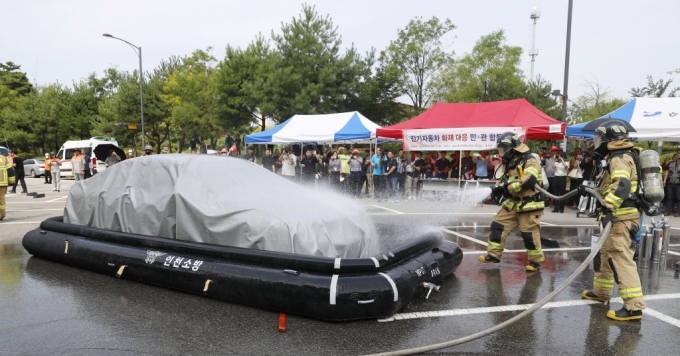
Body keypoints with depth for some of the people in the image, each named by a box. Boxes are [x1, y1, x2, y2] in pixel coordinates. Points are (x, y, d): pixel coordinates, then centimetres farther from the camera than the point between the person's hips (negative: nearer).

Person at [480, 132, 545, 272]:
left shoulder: (529, 160, -14)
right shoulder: (511, 162, 13)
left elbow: (529, 181, -27)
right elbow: (507, 181, 17)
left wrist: (507, 188, -21)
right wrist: (500, 189, -6)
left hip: (529, 204, -8)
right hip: (513, 203, 8)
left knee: (529, 234, -4)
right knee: (498, 225, 6)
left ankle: (536, 261, 15)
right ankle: (494, 255, 16)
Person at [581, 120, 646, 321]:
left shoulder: (619, 159, -15)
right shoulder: (619, 157, 18)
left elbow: (622, 186, -32)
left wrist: (608, 207, -40)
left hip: (621, 218, -11)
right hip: (618, 216, 11)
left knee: (621, 259, -12)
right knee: (606, 253, 20)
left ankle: (634, 307, -10)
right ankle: (601, 291, 33)